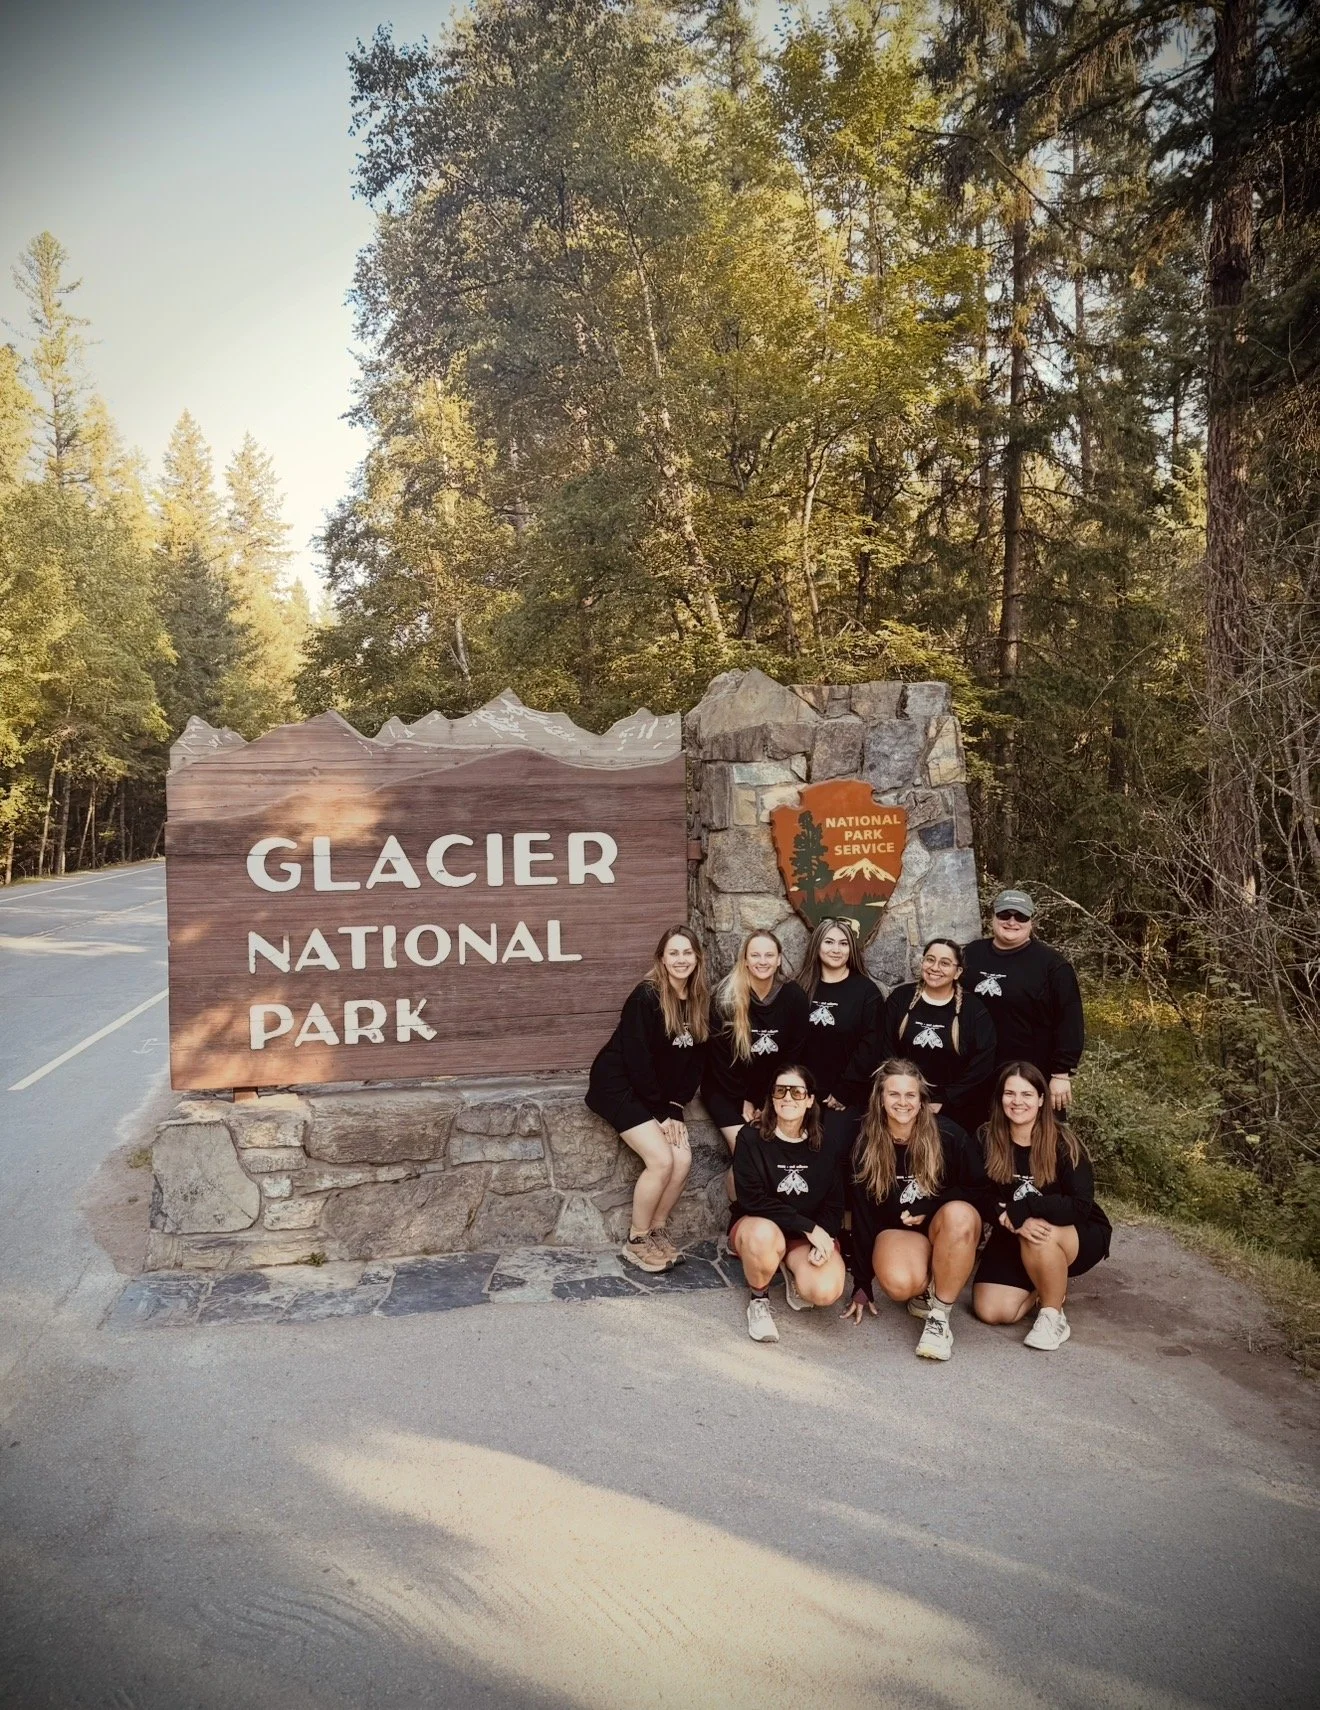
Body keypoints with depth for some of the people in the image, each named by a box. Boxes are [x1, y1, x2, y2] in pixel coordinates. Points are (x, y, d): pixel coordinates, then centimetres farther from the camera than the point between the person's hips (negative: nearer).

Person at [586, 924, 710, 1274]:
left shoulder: (700, 1002, -1)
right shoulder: (646, 997, -21)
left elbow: (696, 1059, 3)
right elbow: (637, 1060, -21)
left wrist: (676, 1107, -7)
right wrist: (661, 1111, -16)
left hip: (660, 1092, 7)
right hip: (619, 1084, -7)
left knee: (683, 1160, -8)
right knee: (661, 1159, -17)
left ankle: (657, 1232, 12)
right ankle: (636, 1241, 1)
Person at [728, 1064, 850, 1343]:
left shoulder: (830, 1141, -3)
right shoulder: (751, 1137, -12)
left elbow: (834, 1202, 1)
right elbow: (751, 1198, -19)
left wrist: (823, 1238, -18)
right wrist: (808, 1227, -23)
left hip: (814, 1233, 2)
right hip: (757, 1224, -2)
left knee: (826, 1291, -27)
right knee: (764, 1235, -39)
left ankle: (793, 1270, 10)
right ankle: (759, 1299, -7)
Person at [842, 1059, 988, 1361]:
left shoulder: (947, 1135, -12)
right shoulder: (867, 1147, -6)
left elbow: (979, 1191, -3)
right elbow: (862, 1218, -2)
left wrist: (929, 1207, -16)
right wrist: (862, 1286, -1)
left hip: (946, 1230, 0)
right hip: (896, 1231, 0)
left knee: (958, 1214, -37)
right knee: (898, 1284, -34)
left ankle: (939, 1315, -22)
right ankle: (925, 1289, 3)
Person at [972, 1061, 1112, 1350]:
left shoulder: (1062, 1144, -19)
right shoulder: (987, 1139, -10)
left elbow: (1081, 1205, -25)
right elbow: (984, 1198, -9)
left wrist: (1021, 1209, -32)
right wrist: (1014, 1222, -30)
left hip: (1079, 1236, -3)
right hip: (1013, 1238, 4)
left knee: (1040, 1236, -37)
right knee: (990, 1311, -12)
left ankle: (1053, 1316, -12)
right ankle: (1047, 1286, 17)